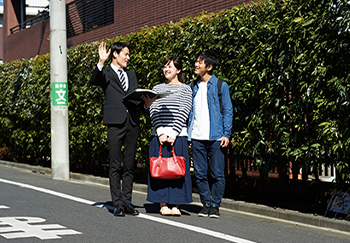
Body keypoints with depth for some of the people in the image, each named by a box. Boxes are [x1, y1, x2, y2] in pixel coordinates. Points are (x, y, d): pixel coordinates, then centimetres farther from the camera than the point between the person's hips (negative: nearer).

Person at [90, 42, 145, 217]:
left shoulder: (131, 75, 22)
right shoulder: (105, 73, 5)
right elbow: (94, 81, -16)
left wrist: (146, 104, 1)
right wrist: (101, 62, -29)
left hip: (132, 122, 5)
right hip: (115, 123, -5)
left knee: (129, 165, 7)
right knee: (115, 166, -3)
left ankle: (127, 202, 12)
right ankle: (118, 204, 0)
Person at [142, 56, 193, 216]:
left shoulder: (185, 89, 6)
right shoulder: (157, 88, 14)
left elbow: (184, 113, -3)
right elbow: (153, 112, 5)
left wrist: (172, 134, -12)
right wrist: (161, 133, -9)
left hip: (177, 135, -2)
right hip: (159, 135, 2)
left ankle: (175, 205, 2)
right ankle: (163, 205, 5)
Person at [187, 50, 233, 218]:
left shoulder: (221, 86, 2)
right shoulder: (192, 87, 13)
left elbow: (227, 110, 1)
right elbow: (188, 112, 16)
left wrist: (226, 134, -7)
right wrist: (186, 135, 9)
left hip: (215, 137, -3)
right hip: (197, 138, 4)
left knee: (218, 174, -2)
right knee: (200, 174, 4)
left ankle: (215, 205, 8)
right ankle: (206, 204, 15)